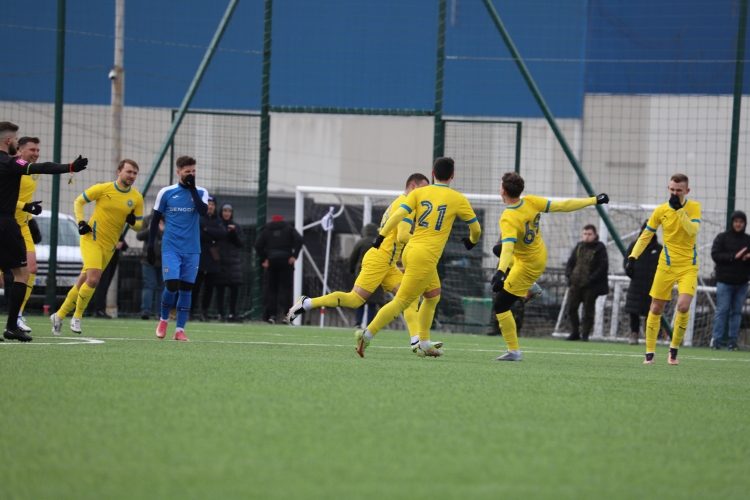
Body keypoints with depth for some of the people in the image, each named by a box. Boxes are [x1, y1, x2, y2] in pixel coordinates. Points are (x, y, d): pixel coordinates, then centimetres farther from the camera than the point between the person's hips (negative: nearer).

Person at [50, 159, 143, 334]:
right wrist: (81, 222, -9)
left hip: (109, 246, 4)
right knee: (93, 279, -21)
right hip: (91, 239, -4)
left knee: (83, 283, 9)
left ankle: (59, 315, 23)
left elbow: (139, 224, 11)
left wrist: (133, 221, -12)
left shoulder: (137, 198, 2)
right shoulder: (103, 189, -8)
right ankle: (77, 316, -2)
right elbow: (78, 201, 4)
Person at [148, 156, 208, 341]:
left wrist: (192, 188, -16)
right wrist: (150, 246, 3)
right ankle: (163, 319, 12)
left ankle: (180, 329, 7)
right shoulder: (166, 193, 1)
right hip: (171, 248, -2)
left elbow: (203, 211, -16)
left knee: (186, 289, 1)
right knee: (171, 285, -13)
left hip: (192, 250, 2)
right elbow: (155, 220, 7)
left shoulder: (200, 192, 4)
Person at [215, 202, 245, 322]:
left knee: (235, 288, -3)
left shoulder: (236, 227, 12)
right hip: (219, 262, -3)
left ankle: (232, 314, 2)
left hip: (234, 262, 3)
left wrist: (233, 234, -8)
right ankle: (221, 314, 4)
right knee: (219, 289, -1)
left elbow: (241, 243, 7)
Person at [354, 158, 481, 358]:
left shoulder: (418, 193, 7)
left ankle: (424, 344, 19)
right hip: (425, 257, -6)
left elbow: (398, 214, -6)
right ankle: (367, 334, -11)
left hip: (410, 250, 6)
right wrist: (472, 240, 32)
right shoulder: (457, 199, 2)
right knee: (402, 302, -4)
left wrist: (381, 235, -1)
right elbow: (476, 228, 11)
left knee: (433, 295, 20)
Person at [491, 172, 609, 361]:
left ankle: (514, 352, 2)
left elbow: (507, 247, -48)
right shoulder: (531, 202, -16)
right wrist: (594, 200, -3)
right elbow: (563, 205, -13)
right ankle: (529, 289, 56)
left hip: (527, 266, -8)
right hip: (540, 255, 8)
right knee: (498, 250, 37)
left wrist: (500, 272, -60)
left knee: (500, 306, -2)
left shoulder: (507, 219, -34)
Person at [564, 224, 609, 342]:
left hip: (590, 286, -5)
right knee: (571, 307, 3)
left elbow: (603, 266, -9)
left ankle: (585, 334, 8)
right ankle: (575, 332, 15)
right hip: (575, 284, 5)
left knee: (588, 310, 0)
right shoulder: (579, 247, 14)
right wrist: (569, 274, 0)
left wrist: (591, 278, -17)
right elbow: (570, 262, 19)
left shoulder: (599, 248, -3)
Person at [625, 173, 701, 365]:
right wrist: (632, 257, -4)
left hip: (688, 266, -2)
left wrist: (679, 209, -25)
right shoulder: (661, 210, 0)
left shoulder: (694, 207, -5)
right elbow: (645, 236, 6)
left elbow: (692, 231, -20)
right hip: (666, 266, 2)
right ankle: (650, 352, 15)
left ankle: (674, 348, 1)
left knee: (683, 306, -19)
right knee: (656, 308, 3)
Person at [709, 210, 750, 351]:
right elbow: (715, 255, -9)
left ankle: (732, 341, 7)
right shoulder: (722, 237, 1)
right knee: (722, 310, -5)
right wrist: (734, 256, -18)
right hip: (724, 281, -3)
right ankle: (716, 340, -1)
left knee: (737, 312, 4)